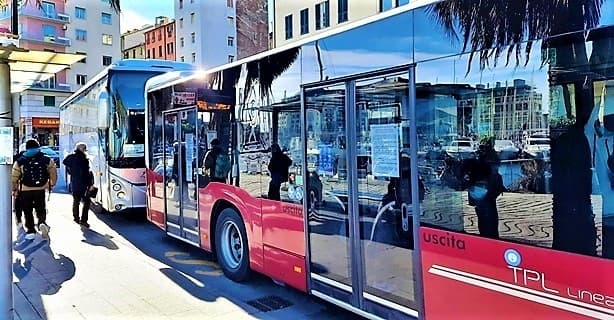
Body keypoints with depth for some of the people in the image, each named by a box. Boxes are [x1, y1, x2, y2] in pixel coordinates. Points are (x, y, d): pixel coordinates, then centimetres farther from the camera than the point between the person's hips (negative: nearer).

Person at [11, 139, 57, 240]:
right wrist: (52, 185, 17)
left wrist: (14, 189, 12)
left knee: (28, 211, 13)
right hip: (41, 190, 1)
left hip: (25, 190, 0)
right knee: (41, 209, 13)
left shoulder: (20, 161, -2)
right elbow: (53, 174, 1)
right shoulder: (47, 160, -2)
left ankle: (30, 231, 13)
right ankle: (42, 223, -15)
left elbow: (14, 177, -1)